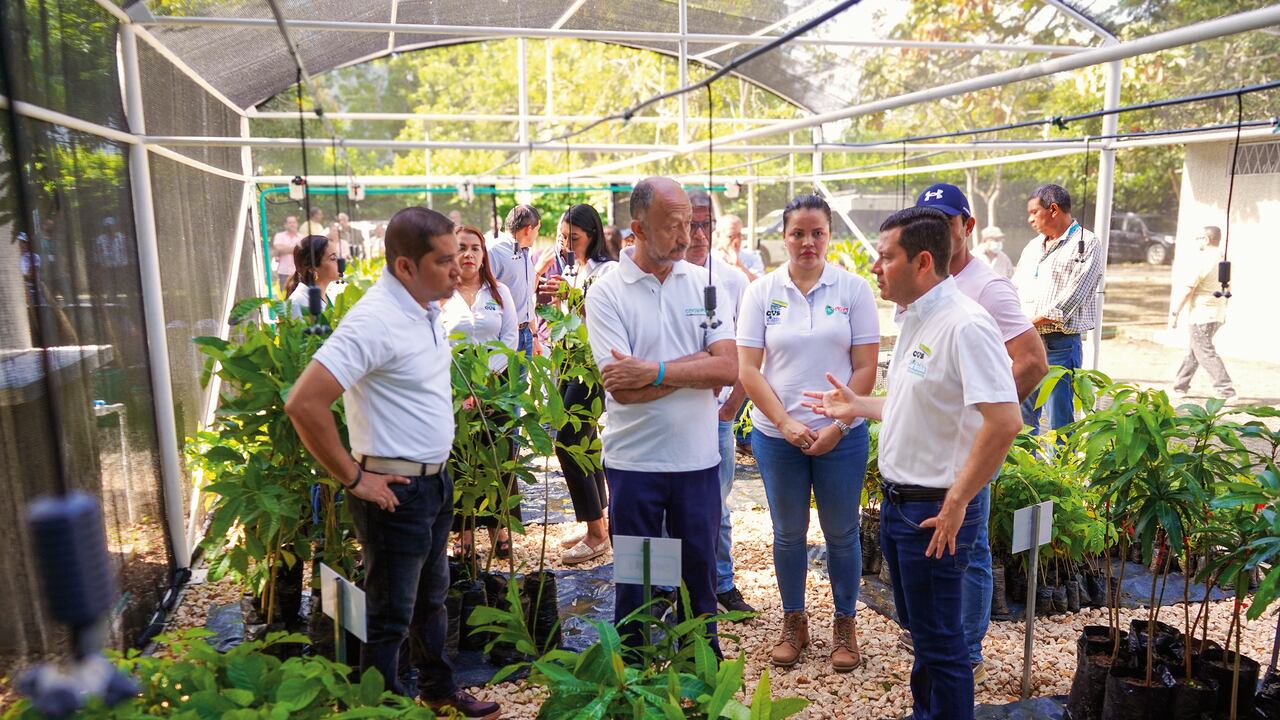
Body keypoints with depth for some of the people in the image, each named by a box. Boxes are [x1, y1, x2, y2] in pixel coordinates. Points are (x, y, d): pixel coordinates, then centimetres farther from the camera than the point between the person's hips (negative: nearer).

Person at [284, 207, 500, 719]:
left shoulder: (426, 308, 4)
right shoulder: (375, 320, -24)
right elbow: (304, 404, -30)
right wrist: (353, 479, -21)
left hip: (434, 480, 9)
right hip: (396, 490, -9)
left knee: (431, 597, 24)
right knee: (390, 618, 8)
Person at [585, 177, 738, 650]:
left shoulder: (704, 283, 1)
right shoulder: (606, 293, -8)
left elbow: (729, 368, -10)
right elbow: (623, 388, -18)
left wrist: (656, 371, -20)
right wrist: (698, 363, -13)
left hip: (698, 456, 3)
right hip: (634, 461, -3)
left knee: (700, 573, 17)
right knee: (635, 580, 13)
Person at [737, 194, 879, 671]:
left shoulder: (853, 288, -2)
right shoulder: (762, 291, 0)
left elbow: (865, 368, -3)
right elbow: (747, 369, -3)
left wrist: (836, 426, -11)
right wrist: (786, 423, -11)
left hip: (842, 436, -1)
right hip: (777, 435, 1)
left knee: (842, 532, 11)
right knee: (788, 533, 13)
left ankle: (845, 624, 29)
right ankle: (793, 622, 31)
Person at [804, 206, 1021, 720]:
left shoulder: (964, 325, -22)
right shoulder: (915, 319, 9)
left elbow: (1004, 421, -29)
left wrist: (955, 504, -24)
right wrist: (858, 406, 19)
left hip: (935, 511, -10)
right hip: (898, 500, 10)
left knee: (940, 639, 6)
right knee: (919, 626, 24)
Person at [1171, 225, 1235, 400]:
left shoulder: (1203, 260, -15)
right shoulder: (1224, 260, 10)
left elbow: (1188, 290, -17)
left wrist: (1175, 313, -12)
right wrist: (1223, 312, 24)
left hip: (1202, 313, -9)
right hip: (1218, 313, 9)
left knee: (1206, 353, -8)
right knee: (1194, 350, 17)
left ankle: (1226, 390, -14)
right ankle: (1180, 385, 25)